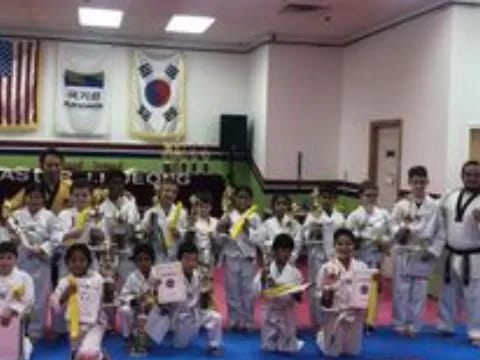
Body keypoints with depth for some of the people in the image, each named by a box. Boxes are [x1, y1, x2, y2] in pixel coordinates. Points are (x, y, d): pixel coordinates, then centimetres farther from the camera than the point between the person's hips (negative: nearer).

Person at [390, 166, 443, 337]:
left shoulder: (433, 206, 0)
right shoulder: (401, 205, -3)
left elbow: (439, 231, 4)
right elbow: (393, 226, -5)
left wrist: (433, 251, -3)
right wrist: (401, 231, -26)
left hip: (424, 255, 1)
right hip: (404, 254, -1)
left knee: (419, 293, 7)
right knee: (401, 291, 4)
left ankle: (413, 326, 20)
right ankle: (400, 325, 19)